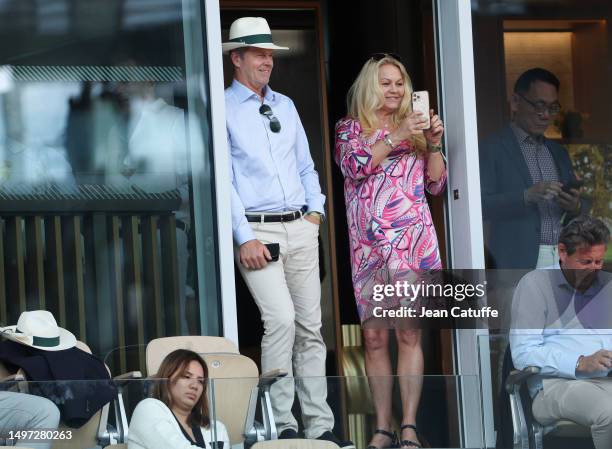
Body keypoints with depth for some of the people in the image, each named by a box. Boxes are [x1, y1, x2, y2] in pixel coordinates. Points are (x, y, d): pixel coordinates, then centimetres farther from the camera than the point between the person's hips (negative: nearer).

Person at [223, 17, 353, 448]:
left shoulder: (285, 105, 17)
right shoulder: (222, 109, -2)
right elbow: (222, 177, -8)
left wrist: (315, 210, 6)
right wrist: (244, 238, -14)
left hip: (300, 227, 6)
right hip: (257, 230, -6)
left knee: (311, 326, 4)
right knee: (281, 319, -18)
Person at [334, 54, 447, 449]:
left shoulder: (415, 127, 15)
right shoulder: (351, 128, 11)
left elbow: (436, 185, 12)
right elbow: (355, 166, -9)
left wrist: (434, 146, -3)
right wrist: (396, 138, -15)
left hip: (412, 239, 0)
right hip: (369, 245, 0)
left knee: (409, 332, -7)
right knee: (374, 336, 0)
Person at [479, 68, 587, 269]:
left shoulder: (558, 152, 20)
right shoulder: (491, 149, 1)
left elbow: (577, 206, 22)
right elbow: (481, 205, -8)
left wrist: (576, 206, -1)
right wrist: (526, 196, -21)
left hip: (564, 260, 5)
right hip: (519, 263, -5)